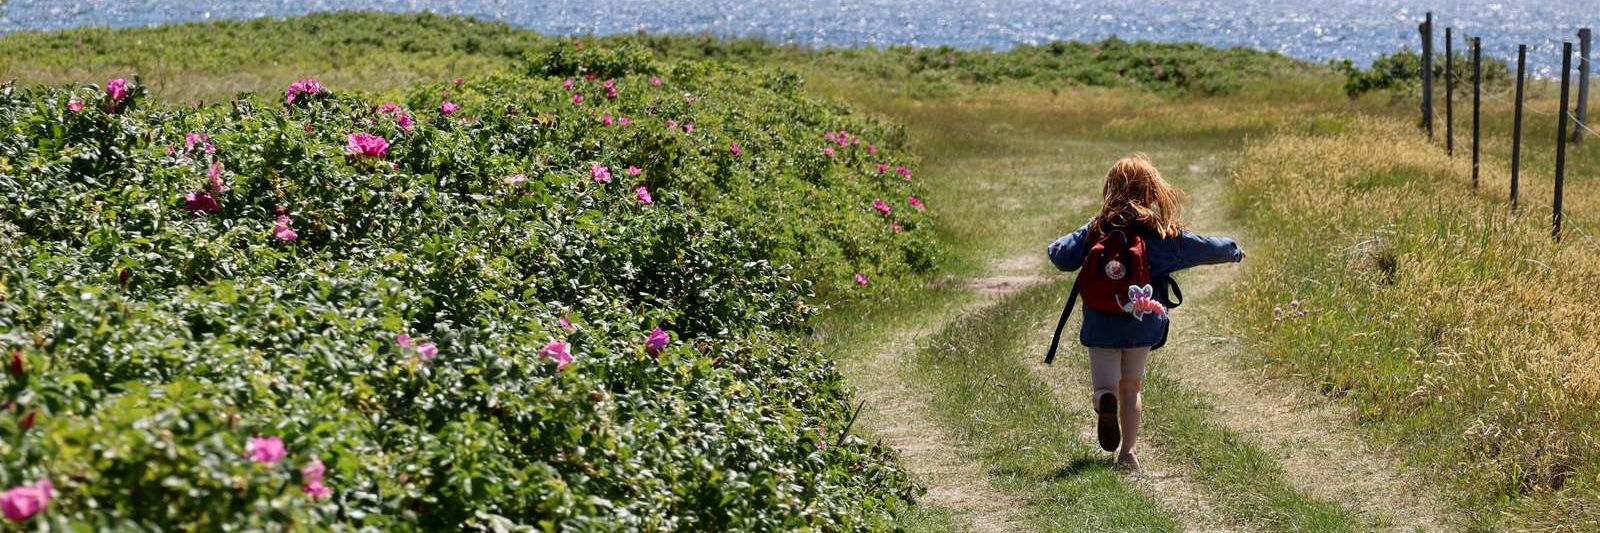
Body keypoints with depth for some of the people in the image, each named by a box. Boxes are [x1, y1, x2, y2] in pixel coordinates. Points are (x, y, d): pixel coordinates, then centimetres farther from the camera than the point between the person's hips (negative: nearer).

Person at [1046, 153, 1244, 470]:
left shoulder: (1096, 230, -2)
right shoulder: (1165, 234, -1)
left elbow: (1063, 256, 1)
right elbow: (1206, 249, 10)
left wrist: (1055, 247, 26)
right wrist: (1233, 251, 31)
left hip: (1101, 325, -1)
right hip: (1143, 325, 1)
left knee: (1105, 388, 2)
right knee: (1131, 387, 16)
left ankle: (1106, 404, -33)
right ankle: (1128, 451, 11)